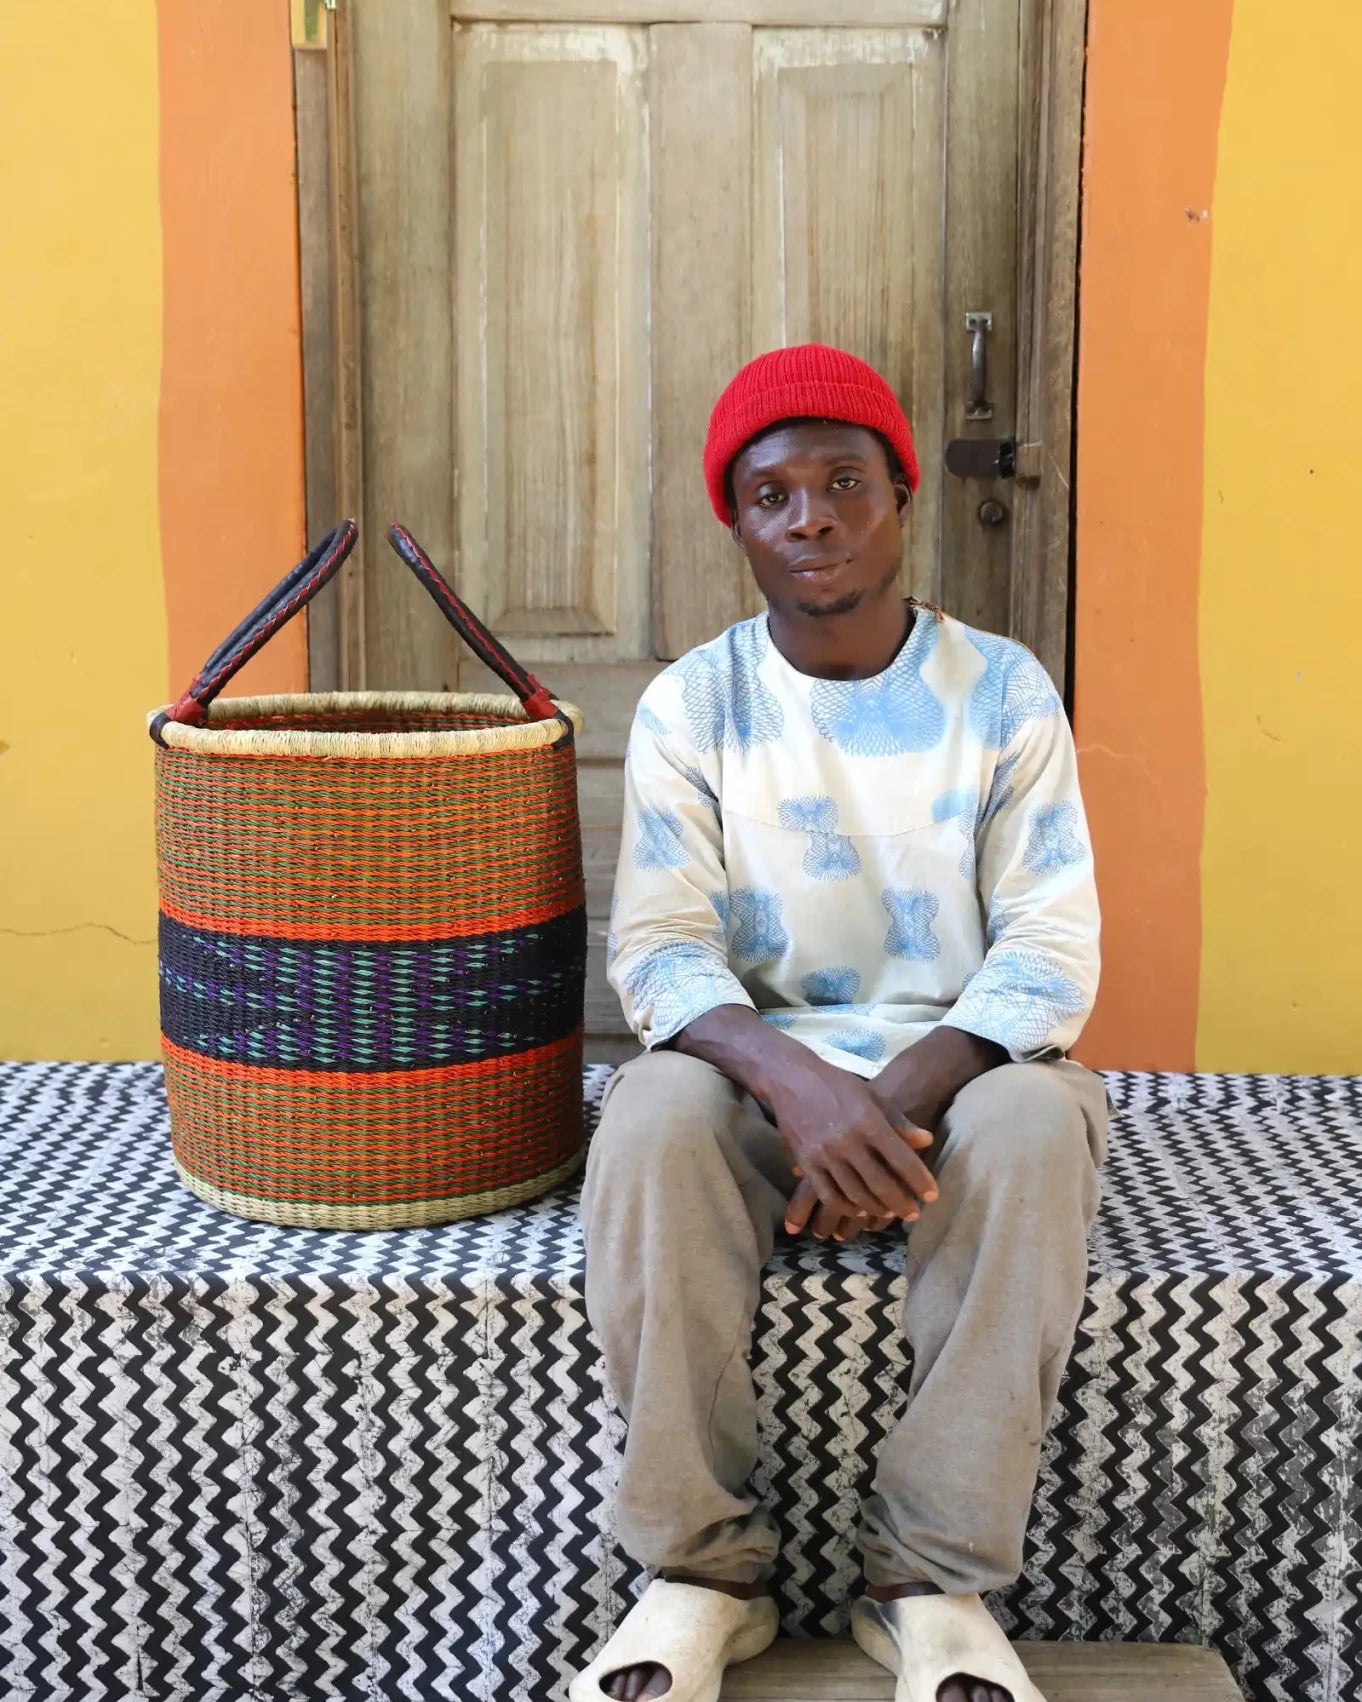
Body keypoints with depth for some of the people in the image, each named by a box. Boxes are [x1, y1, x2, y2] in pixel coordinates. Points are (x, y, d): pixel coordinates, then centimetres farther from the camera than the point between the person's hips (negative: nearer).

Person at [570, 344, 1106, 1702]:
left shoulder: (1001, 690, -1)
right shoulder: (690, 705, -1)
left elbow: (1051, 956, -7)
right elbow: (659, 952, -9)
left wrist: (896, 1104, -24)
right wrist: (800, 1085, -30)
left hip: (960, 1064, 0)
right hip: (762, 1064, 1)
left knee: (1039, 1122, -34)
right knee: (651, 1119, -33)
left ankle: (934, 1583, -22)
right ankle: (702, 1574, -19)